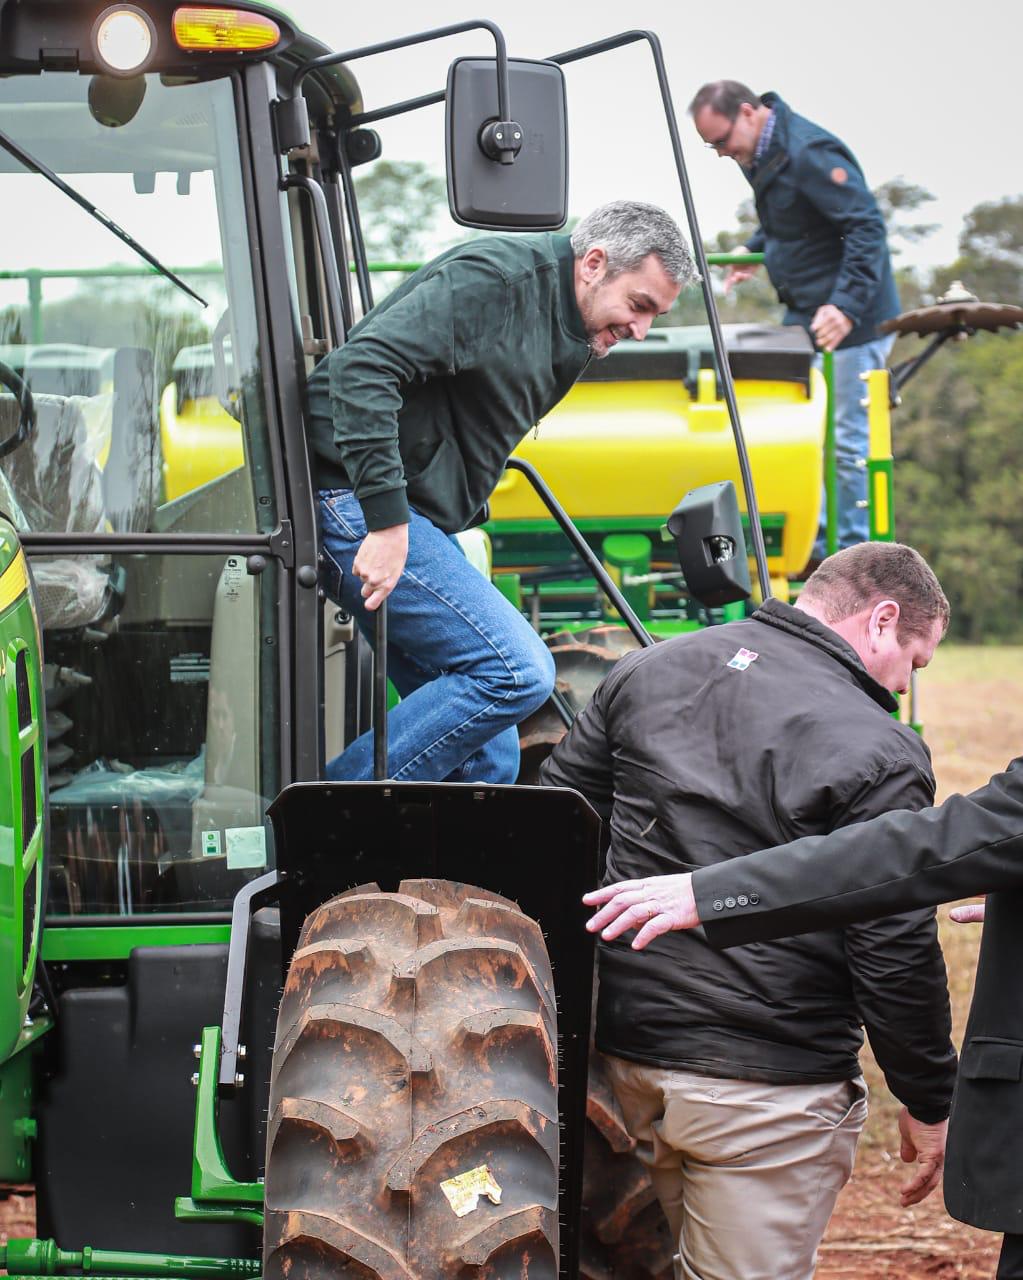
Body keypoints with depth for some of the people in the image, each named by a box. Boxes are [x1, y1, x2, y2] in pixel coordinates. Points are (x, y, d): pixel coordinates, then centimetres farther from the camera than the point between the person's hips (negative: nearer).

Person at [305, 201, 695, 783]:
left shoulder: (571, 339, 18)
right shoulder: (498, 276, -14)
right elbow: (363, 365, -24)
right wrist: (385, 518, -28)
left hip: (417, 513, 10)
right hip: (357, 502, -10)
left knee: (489, 755, 5)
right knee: (516, 671, -18)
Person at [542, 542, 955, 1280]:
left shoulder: (651, 672, 6)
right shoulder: (876, 756, -14)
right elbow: (896, 957, -12)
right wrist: (930, 1105, 0)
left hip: (622, 1051, 7)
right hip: (766, 1086, -6)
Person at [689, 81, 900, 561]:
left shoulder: (809, 153, -21)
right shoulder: (761, 155, 10)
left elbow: (866, 227, -25)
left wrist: (846, 305, -32)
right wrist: (755, 250, 14)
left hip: (848, 321, -10)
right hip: (803, 316, 10)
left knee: (846, 440, -6)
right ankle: (812, 543, 20)